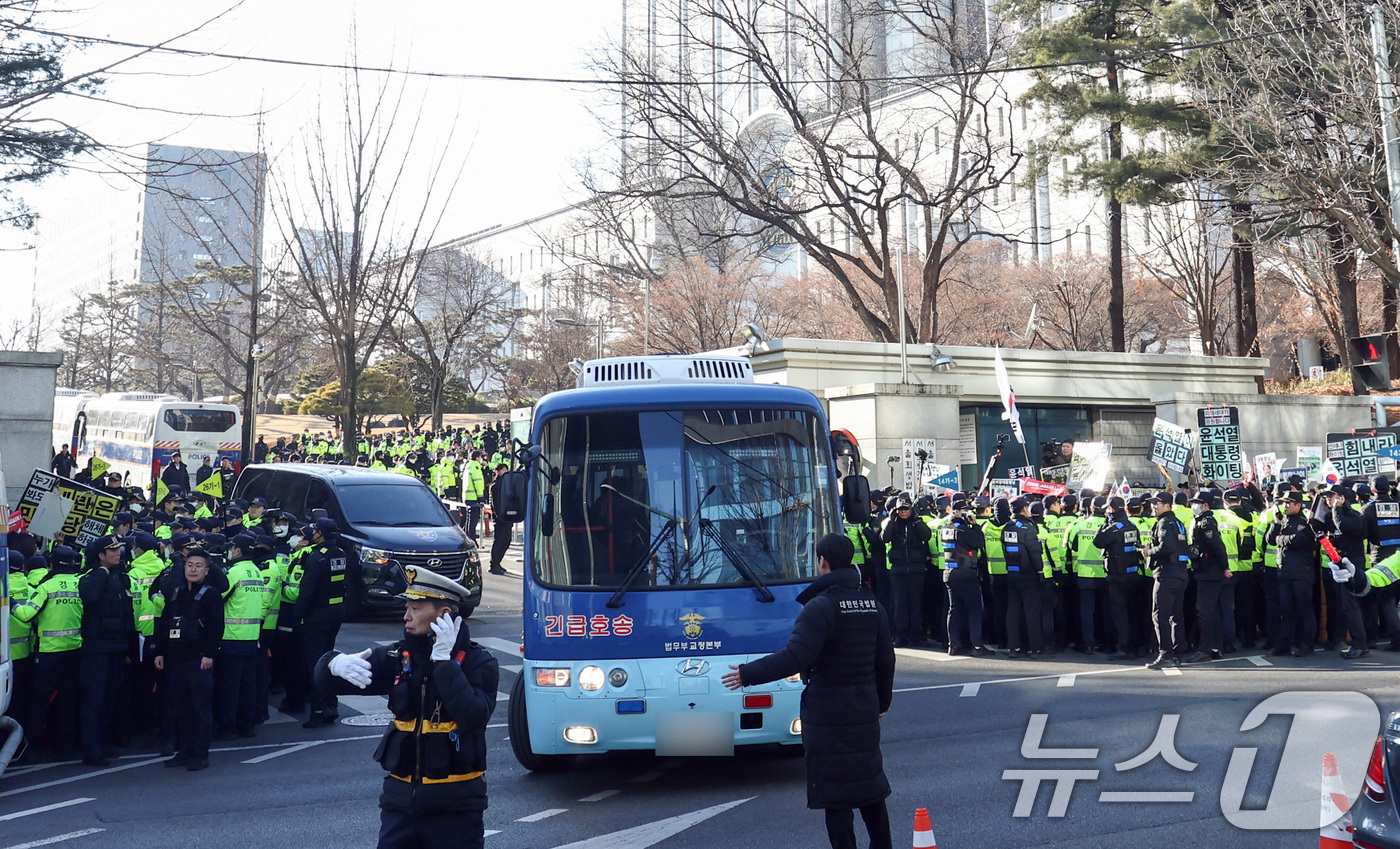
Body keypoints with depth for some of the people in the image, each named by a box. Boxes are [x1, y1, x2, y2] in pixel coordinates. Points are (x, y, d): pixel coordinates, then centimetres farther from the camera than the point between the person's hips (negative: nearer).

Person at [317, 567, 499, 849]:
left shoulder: (478, 662, -7)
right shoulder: (398, 658, 3)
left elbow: (473, 717, -24)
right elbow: (325, 681, 2)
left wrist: (444, 661, -22)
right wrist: (336, 664, -21)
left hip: (456, 806, -4)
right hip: (400, 800, 4)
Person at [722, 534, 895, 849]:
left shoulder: (821, 606, -17)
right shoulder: (871, 603, 7)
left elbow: (795, 657, -25)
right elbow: (885, 658, 14)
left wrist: (748, 674, -17)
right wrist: (881, 702, 26)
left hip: (829, 714, -7)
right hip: (865, 711, 7)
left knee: (835, 796, 0)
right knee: (870, 785, 19)